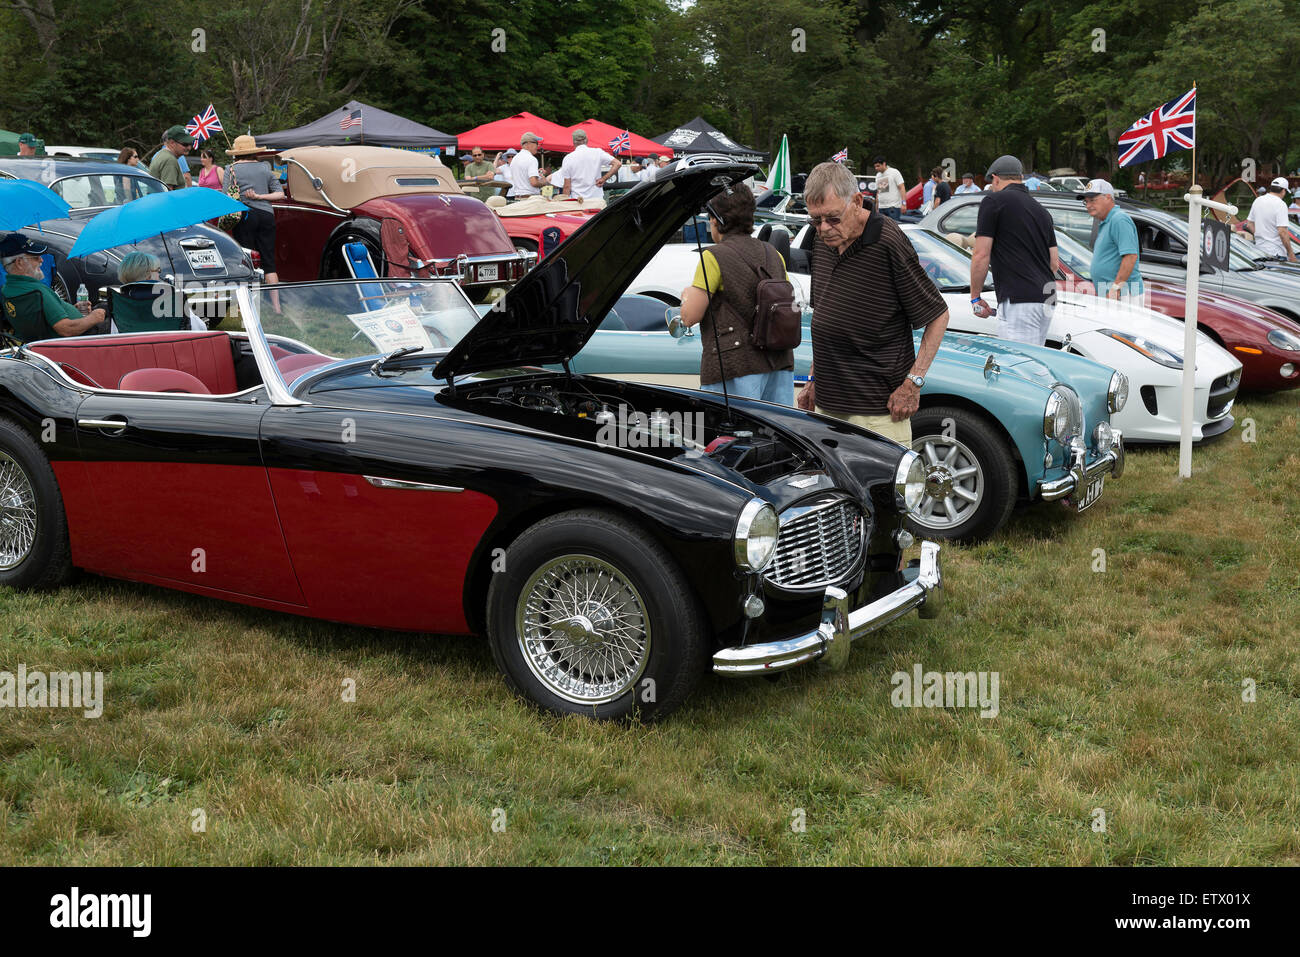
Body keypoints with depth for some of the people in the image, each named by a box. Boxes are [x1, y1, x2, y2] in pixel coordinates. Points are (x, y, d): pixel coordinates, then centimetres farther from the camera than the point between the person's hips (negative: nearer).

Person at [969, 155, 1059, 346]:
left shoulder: (994, 202, -1)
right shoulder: (1042, 210, 23)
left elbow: (981, 255, -5)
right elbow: (1054, 263, 22)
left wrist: (975, 297, 3)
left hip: (1018, 302, -8)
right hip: (1047, 300, 8)